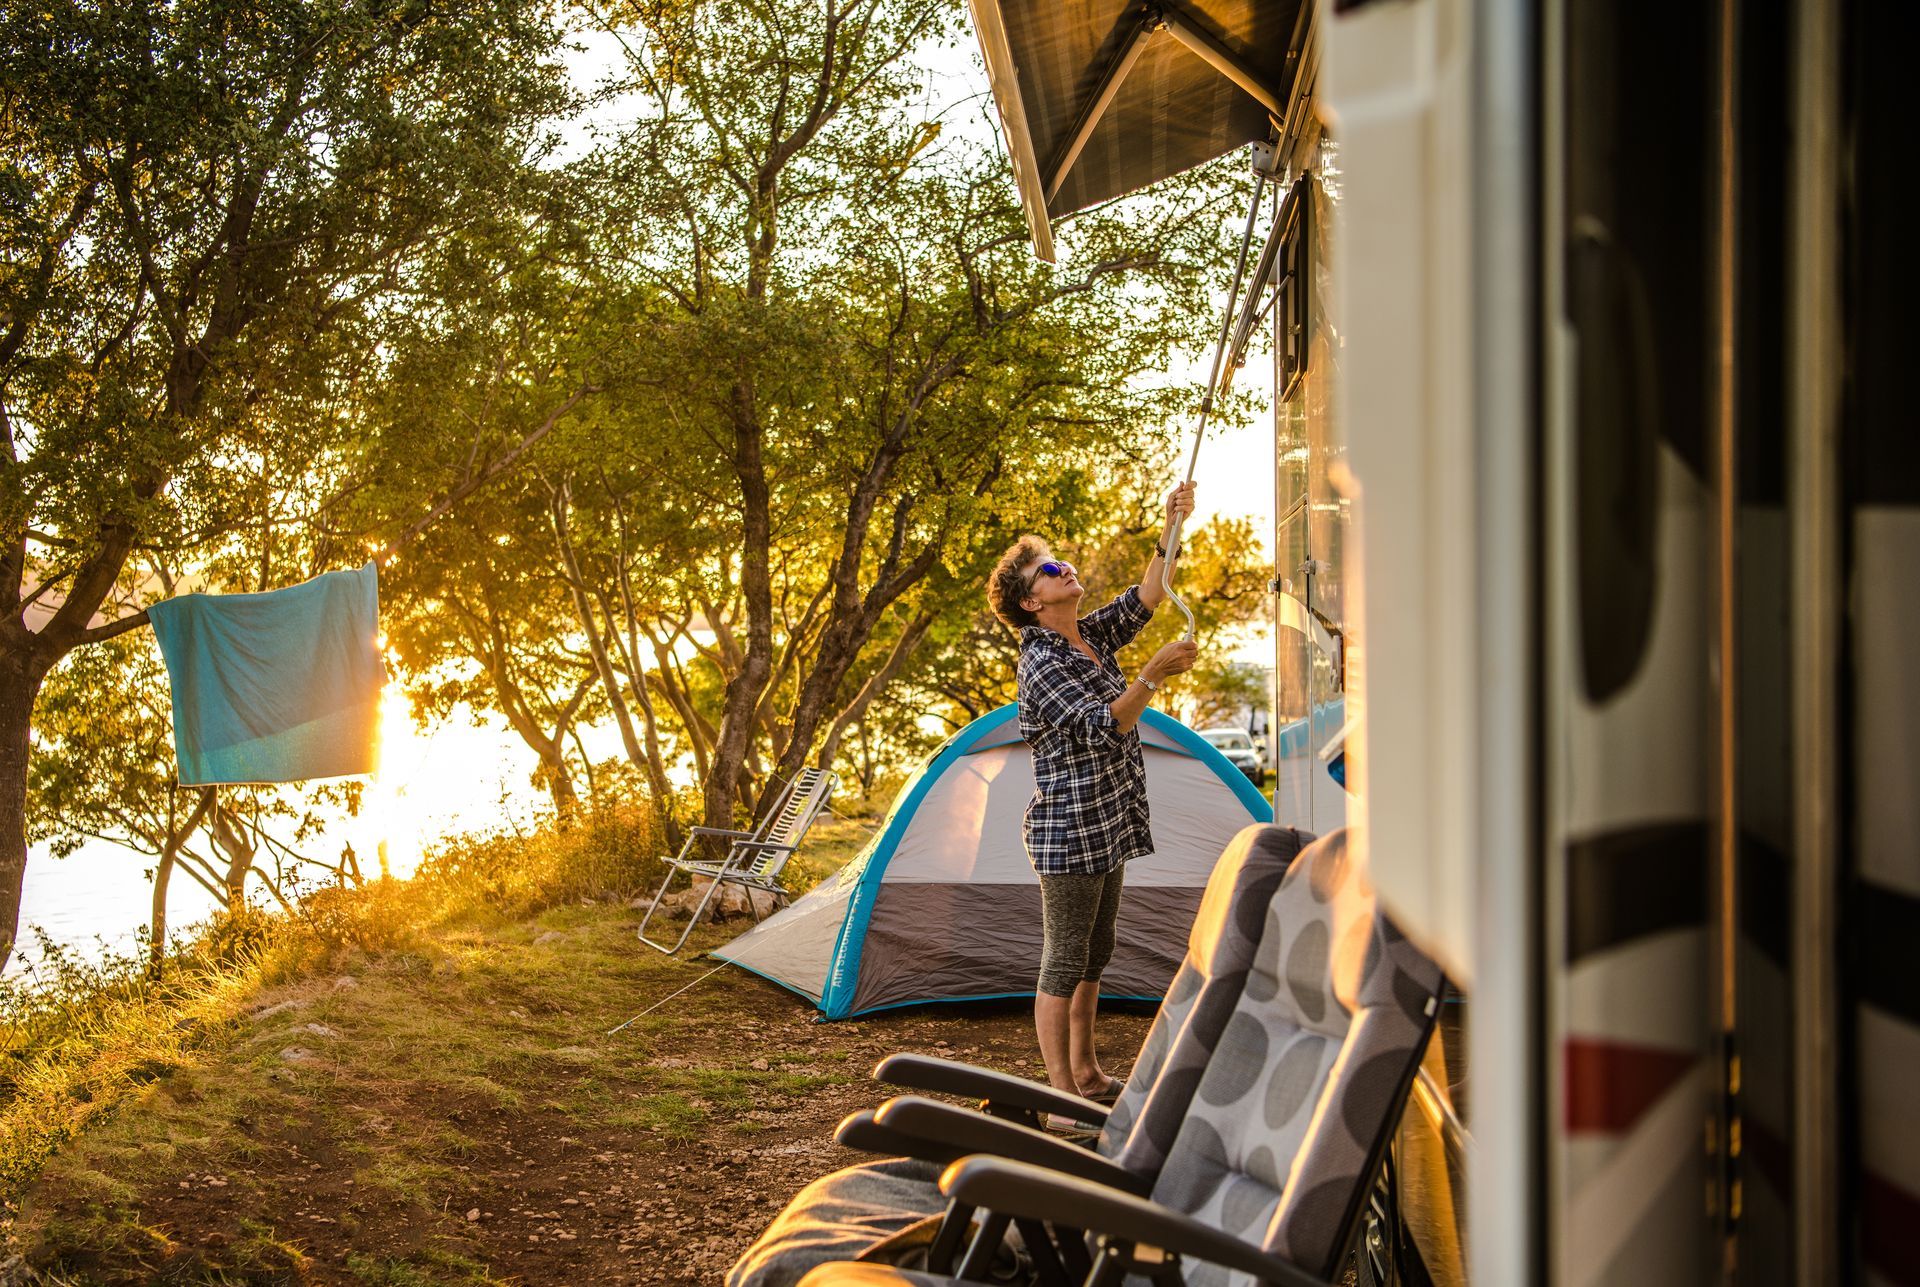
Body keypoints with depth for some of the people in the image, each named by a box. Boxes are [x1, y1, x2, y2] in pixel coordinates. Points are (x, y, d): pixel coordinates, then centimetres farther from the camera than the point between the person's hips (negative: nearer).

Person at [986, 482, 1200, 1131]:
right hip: (1068, 828, -10)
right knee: (1063, 964, -4)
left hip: (1106, 827, 10)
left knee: (1093, 956, 18)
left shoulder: (1091, 636, 9)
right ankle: (1062, 1099, 0)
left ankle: (1087, 1075, 30)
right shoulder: (1041, 664, -17)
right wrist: (1153, 674, -30)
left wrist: (1171, 530, -2)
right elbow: (1103, 727, -26)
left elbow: (1143, 601, 8)